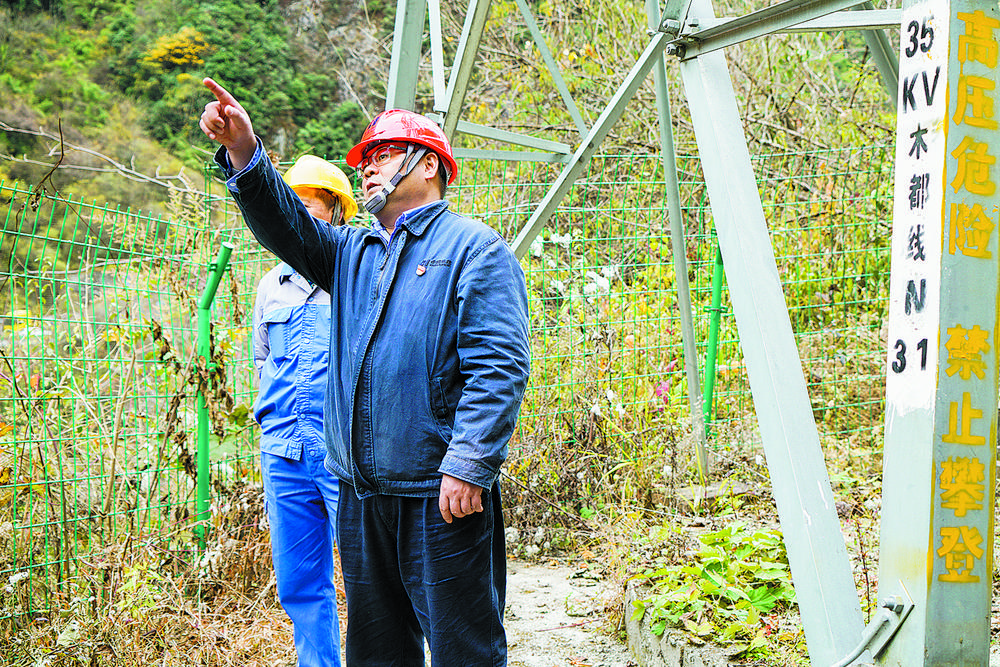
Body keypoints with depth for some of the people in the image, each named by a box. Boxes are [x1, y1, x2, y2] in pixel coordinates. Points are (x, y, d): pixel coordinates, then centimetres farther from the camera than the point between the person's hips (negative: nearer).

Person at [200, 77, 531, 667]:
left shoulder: (473, 248, -4)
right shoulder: (353, 253, 18)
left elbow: (501, 367, -13)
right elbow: (288, 226, 2)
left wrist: (467, 466, -21)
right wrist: (245, 152, -13)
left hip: (441, 496, -6)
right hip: (362, 496, 7)